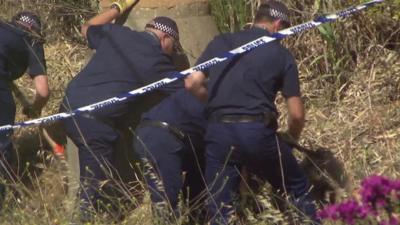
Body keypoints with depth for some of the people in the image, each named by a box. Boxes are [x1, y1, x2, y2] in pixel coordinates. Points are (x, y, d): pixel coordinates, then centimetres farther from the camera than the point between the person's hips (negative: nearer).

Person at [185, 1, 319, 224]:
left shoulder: (220, 42, 12)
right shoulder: (282, 54, 6)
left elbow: (192, 83, 5)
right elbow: (297, 114, 4)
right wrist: (291, 139, 24)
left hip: (219, 131, 2)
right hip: (258, 131, -2)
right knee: (298, 191, 17)